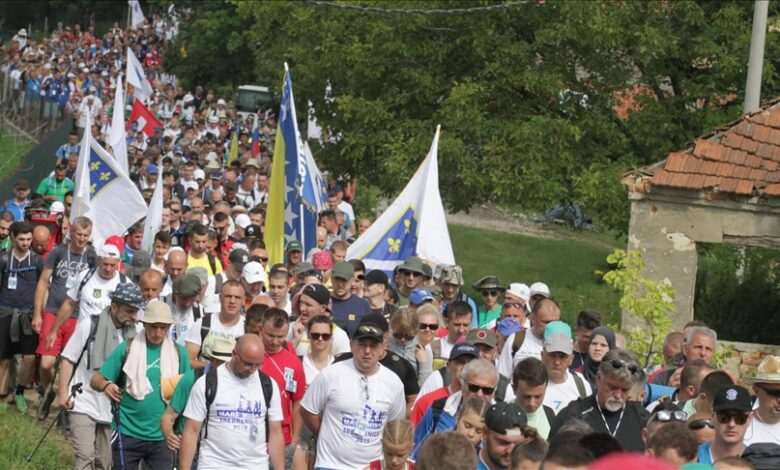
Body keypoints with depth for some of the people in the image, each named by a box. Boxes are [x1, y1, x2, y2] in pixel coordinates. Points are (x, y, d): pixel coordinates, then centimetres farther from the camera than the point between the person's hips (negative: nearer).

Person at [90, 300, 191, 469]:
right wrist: (105, 385, -24)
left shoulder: (178, 353, 4)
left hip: (162, 437, 1)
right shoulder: (127, 348, 0)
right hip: (127, 435, -1)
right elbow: (96, 380, -1)